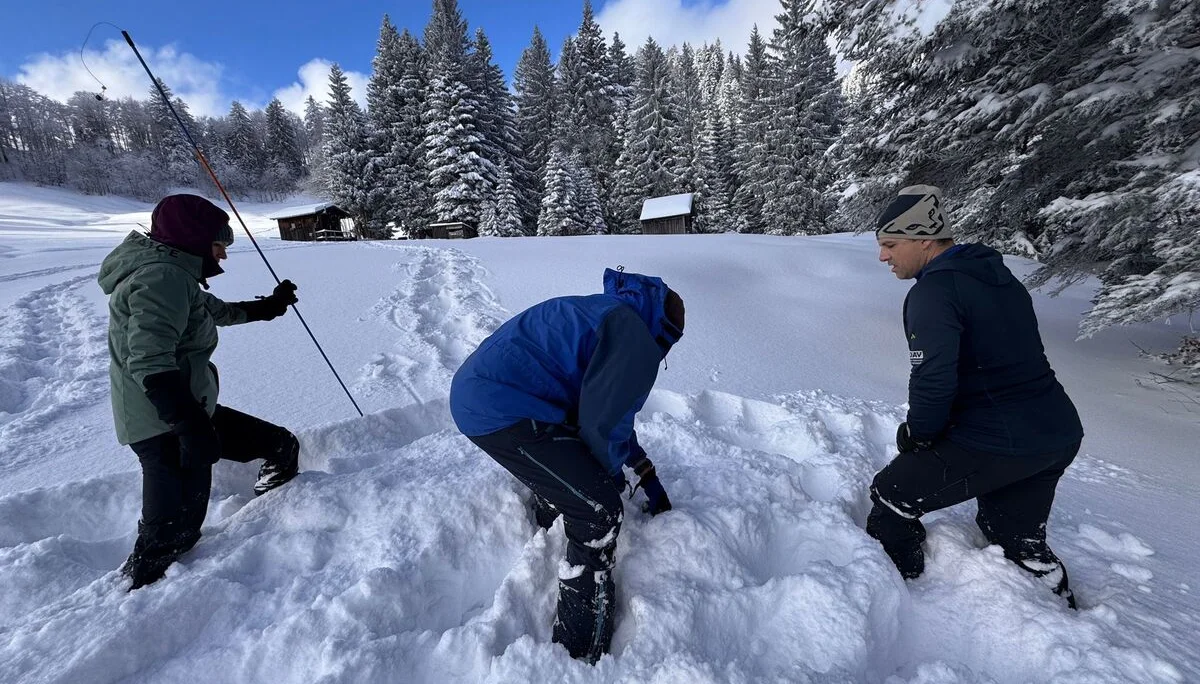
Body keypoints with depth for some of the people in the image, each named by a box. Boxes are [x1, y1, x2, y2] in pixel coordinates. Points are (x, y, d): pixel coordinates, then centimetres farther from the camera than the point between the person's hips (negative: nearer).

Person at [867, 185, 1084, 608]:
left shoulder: (934, 290, -19)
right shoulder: (998, 276, 10)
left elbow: (933, 380, -28)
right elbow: (1015, 362, 17)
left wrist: (918, 436, -9)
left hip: (997, 443, -9)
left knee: (893, 495, 6)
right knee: (1017, 535, 29)